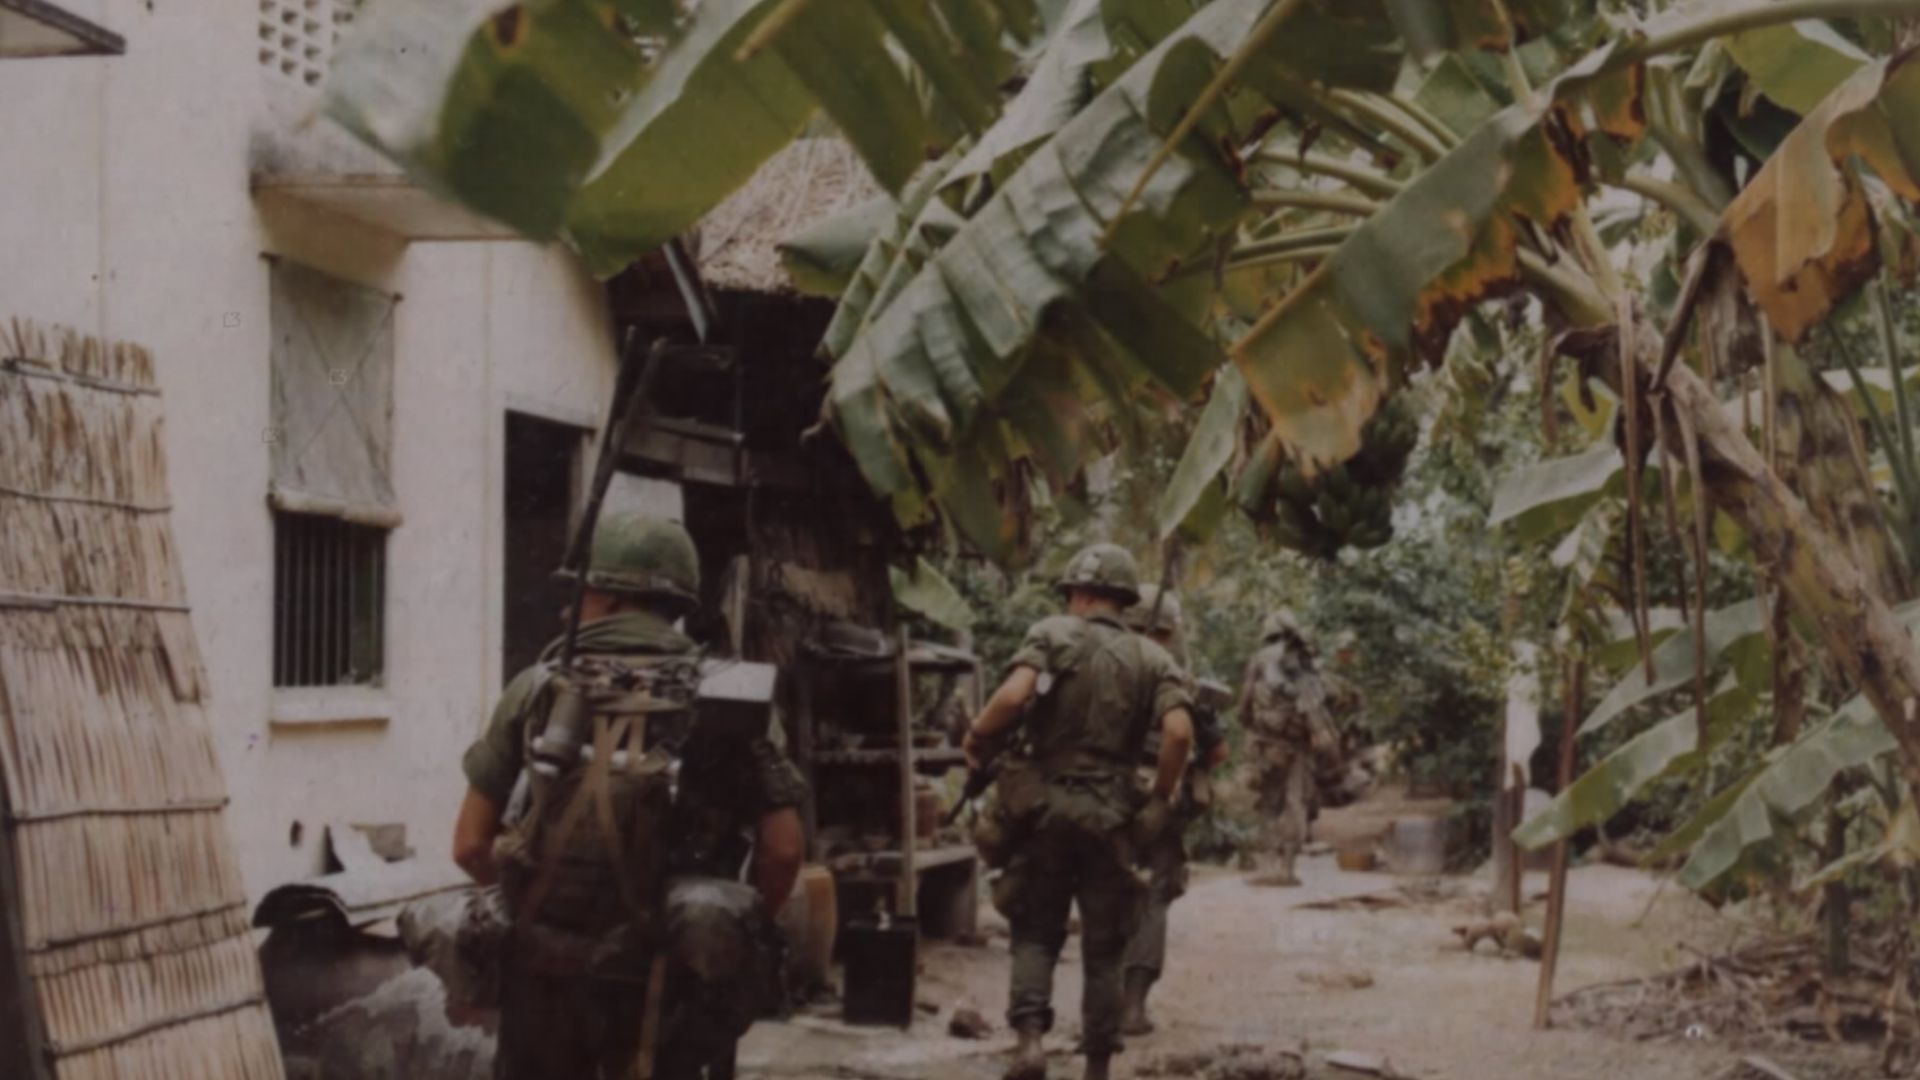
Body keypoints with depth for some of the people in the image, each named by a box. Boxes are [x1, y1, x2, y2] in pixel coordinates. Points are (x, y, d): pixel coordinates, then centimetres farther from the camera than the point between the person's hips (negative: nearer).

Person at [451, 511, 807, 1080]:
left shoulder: (539, 689, 1)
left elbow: (471, 846, 1)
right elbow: (783, 850, -6)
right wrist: (739, 929, 11)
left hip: (544, 969, 0)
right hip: (655, 976, 0)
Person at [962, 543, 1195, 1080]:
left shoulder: (1052, 635, -1)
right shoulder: (1153, 660, 5)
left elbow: (1013, 695, -18)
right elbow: (1179, 732, -10)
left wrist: (976, 739, -1)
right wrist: (1160, 798, 4)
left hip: (1045, 807, -1)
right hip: (1111, 818, 1)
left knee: (1036, 932, 10)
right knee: (1104, 947, 11)